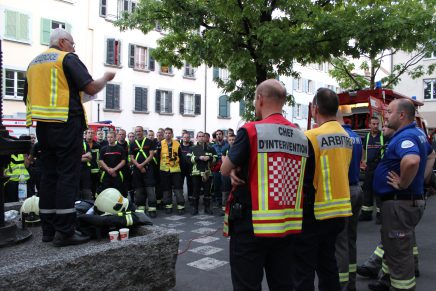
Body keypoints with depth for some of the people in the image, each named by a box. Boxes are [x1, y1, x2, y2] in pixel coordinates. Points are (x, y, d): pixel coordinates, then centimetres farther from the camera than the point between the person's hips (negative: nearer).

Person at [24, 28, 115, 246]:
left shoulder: (34, 62, 20)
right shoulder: (68, 58, -3)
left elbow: (27, 98, 21)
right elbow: (91, 88, -12)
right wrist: (106, 78, 5)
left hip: (42, 125, 8)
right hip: (67, 124, -7)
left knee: (48, 175, 9)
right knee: (67, 176, -7)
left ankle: (48, 229, 14)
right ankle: (64, 232, -6)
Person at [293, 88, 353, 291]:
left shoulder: (312, 136, -17)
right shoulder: (346, 137, 6)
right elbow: (340, 170, 13)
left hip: (315, 212, -7)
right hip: (339, 211, 7)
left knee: (304, 270, 5)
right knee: (327, 263, 21)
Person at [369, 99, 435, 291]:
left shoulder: (405, 136, -22)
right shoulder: (418, 133, 11)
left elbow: (411, 161, -43)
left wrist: (402, 184, -26)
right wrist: (420, 178, 18)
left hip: (399, 203, -11)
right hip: (413, 199, 11)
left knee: (399, 251, 2)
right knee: (393, 245, 25)